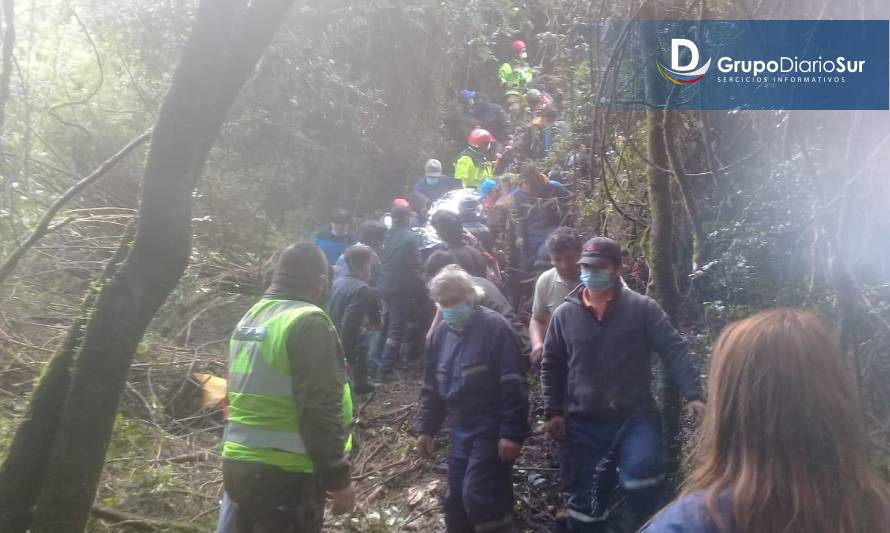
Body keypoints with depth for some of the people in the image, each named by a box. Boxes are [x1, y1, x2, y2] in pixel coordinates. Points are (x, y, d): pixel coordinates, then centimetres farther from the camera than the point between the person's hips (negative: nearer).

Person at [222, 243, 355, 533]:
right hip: (285, 473, -8)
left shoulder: (251, 317, 11)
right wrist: (338, 478, -16)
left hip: (239, 464, 9)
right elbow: (321, 411, -21)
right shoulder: (308, 323, -17)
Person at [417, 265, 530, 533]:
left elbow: (514, 387, -18)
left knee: (479, 497, -12)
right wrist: (427, 429, 14)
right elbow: (432, 387, 16)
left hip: (492, 430, -7)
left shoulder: (494, 327, -14)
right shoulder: (440, 333, 7)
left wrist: (512, 433, -20)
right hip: (461, 430, 7)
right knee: (455, 502, 12)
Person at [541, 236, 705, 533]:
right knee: (587, 498, 10)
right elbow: (552, 366, 9)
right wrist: (553, 411, 5)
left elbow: (674, 351, -6)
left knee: (641, 471, -26)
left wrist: (692, 394, -17)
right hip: (585, 423, 2)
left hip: (636, 417, -2)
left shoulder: (642, 308, -4)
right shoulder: (564, 314, 2)